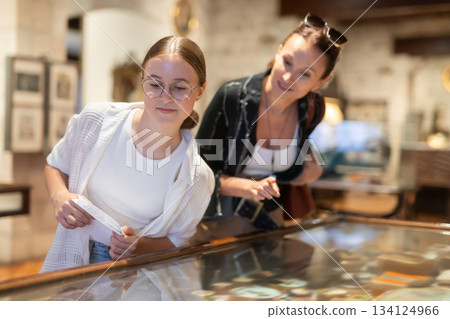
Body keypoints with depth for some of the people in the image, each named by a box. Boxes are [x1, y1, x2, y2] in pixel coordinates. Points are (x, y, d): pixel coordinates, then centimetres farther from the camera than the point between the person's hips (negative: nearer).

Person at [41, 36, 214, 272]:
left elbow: (177, 239, 2)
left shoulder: (197, 177, -14)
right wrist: (60, 197, -12)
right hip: (72, 260, 1)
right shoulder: (96, 120, -10)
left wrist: (138, 245, -18)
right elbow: (55, 166, 9)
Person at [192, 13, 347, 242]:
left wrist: (308, 171, -11)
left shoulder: (312, 109, -10)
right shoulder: (232, 96, -22)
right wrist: (247, 187, -29)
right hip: (217, 220, -3)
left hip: (267, 219, 4)